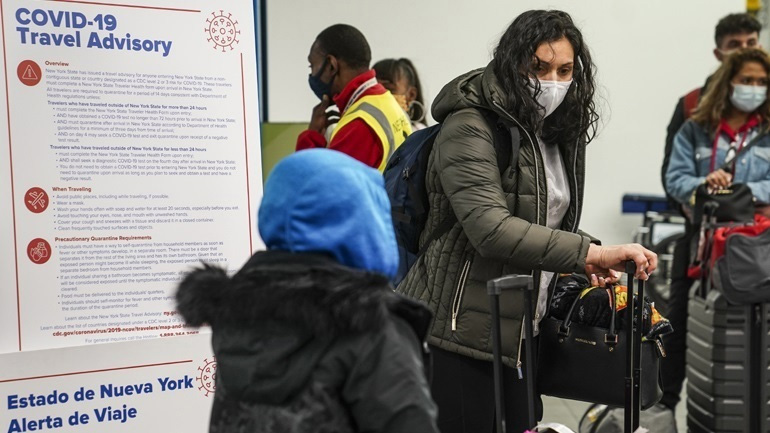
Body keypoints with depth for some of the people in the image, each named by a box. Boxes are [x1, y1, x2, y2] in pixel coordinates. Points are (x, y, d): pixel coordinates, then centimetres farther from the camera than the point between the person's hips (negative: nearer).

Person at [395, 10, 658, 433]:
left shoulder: (557, 134, 13)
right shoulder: (469, 127, -14)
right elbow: (491, 228, -27)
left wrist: (582, 268, 4)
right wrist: (590, 254, -31)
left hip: (517, 330, 8)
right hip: (457, 331, -8)